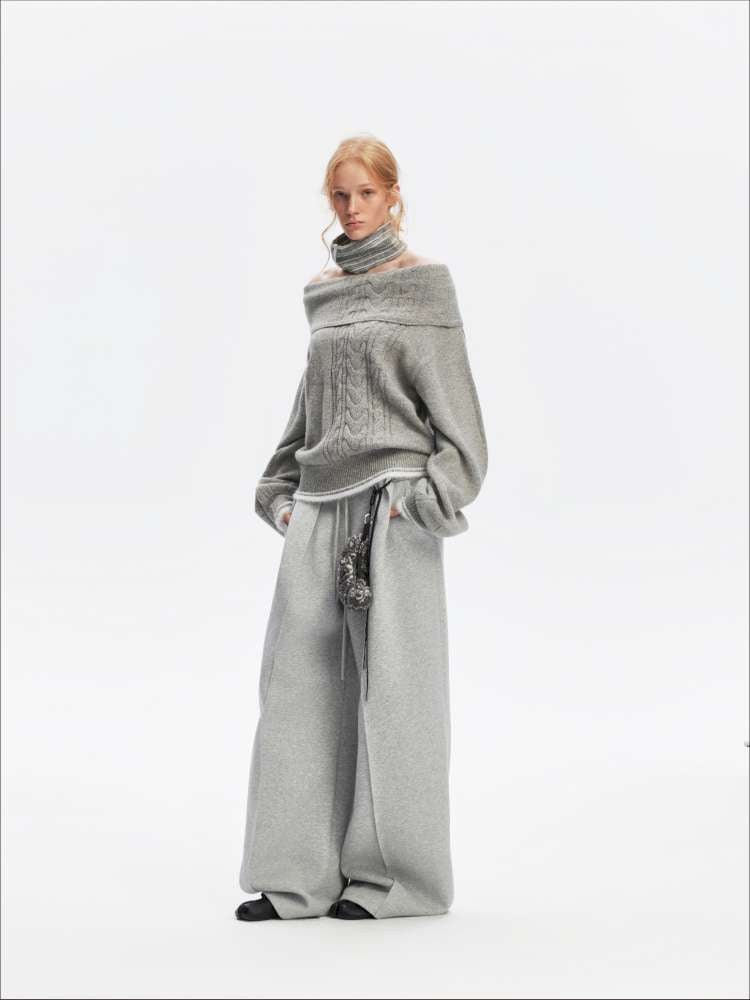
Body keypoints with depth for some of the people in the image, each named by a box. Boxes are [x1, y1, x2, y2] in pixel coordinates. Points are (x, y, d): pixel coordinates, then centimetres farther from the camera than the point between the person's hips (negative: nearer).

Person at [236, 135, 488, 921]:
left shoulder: (422, 283, -1)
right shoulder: (325, 291, 16)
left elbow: (453, 404, -5)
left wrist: (428, 499, -14)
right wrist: (283, 490, 14)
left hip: (391, 505, -6)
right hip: (322, 504, 6)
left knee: (390, 680, -2)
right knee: (299, 679, 2)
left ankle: (400, 874, 7)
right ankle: (301, 873, 7)